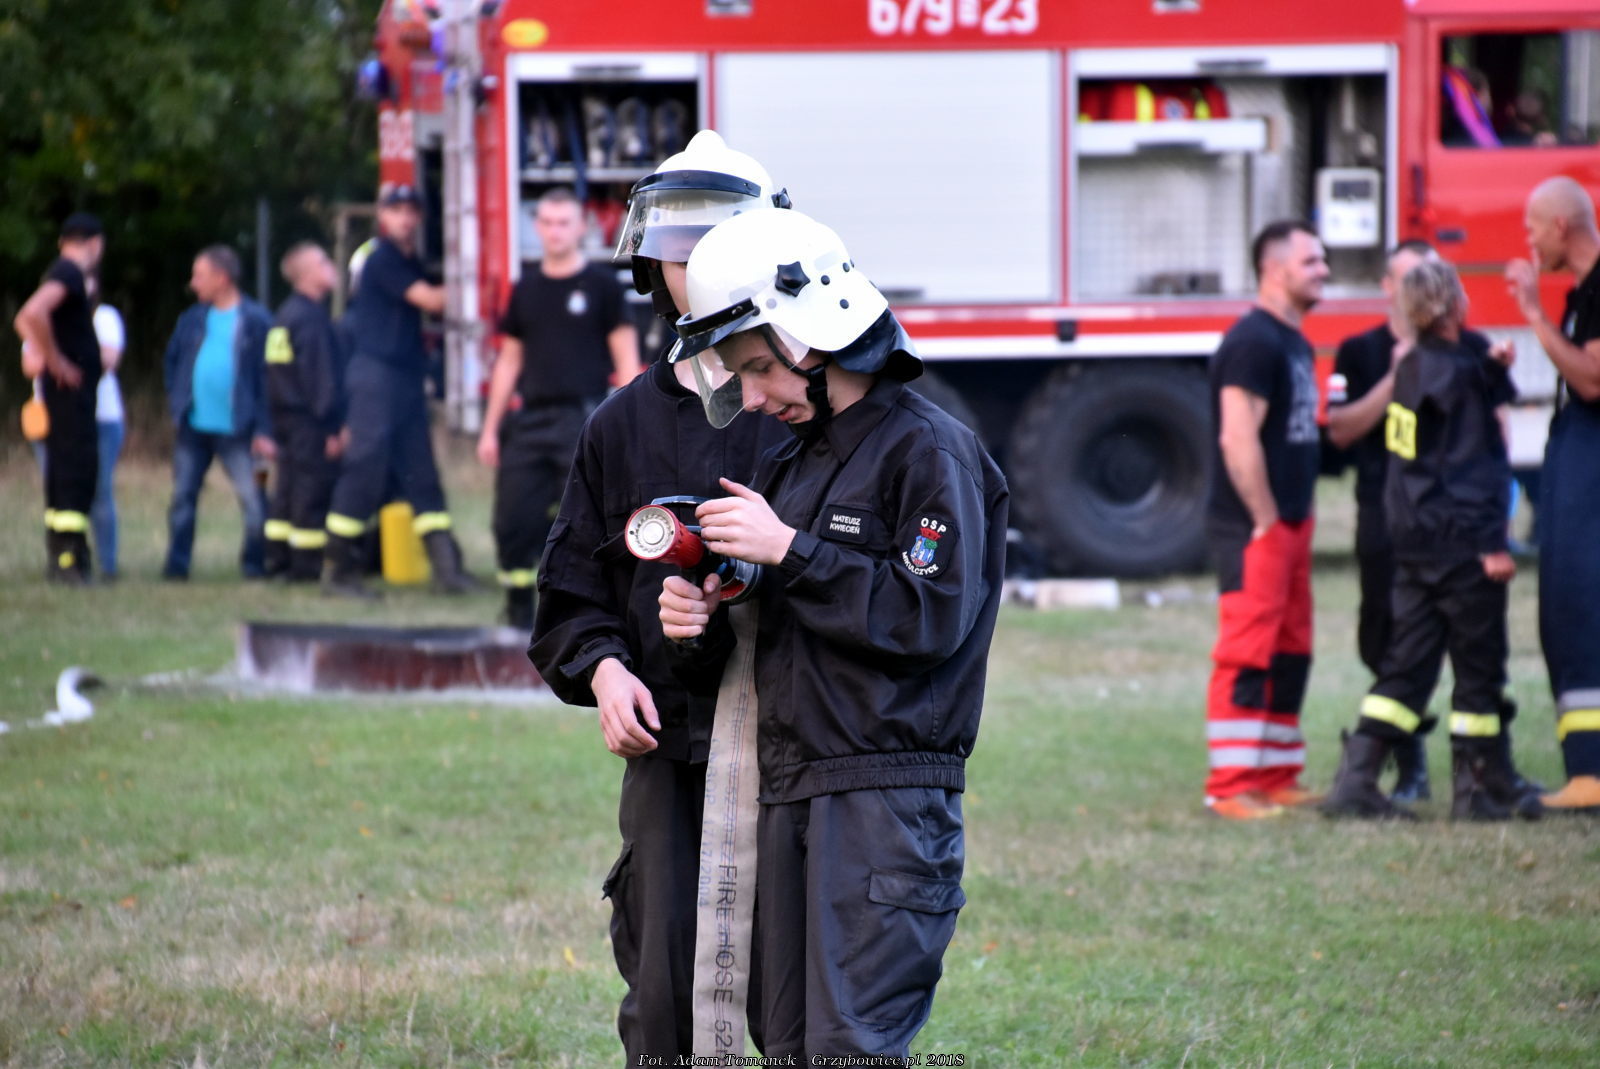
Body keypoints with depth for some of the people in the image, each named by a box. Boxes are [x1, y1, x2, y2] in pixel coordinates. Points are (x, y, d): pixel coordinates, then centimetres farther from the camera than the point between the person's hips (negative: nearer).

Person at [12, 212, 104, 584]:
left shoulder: (62, 273, 16)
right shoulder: (69, 274, -14)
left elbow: (24, 319, 31)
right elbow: (34, 314, -31)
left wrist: (37, 352, 15)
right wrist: (56, 359, -20)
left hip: (69, 390, 10)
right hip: (71, 388, -10)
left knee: (64, 469, 12)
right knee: (77, 466, -12)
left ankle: (59, 556, 17)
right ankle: (67, 557, -16)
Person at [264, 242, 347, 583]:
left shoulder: (285, 316, 15)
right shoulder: (311, 318, -14)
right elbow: (321, 376, -18)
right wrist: (333, 427, -17)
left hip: (285, 419, 10)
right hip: (310, 422, -10)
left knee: (287, 488, 12)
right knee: (313, 490, -6)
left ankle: (277, 558, 15)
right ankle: (307, 565, -5)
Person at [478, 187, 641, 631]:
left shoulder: (601, 284, 1)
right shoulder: (526, 289, 14)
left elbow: (626, 359, -1)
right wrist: (491, 427, 15)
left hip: (585, 418, -4)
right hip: (530, 420, 4)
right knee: (513, 519, 0)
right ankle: (519, 611, 11)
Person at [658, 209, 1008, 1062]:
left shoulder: (929, 452, -7)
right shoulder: (789, 463, 17)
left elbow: (932, 616, -17)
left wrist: (789, 551, -15)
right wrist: (702, 625, -1)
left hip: (886, 794, -8)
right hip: (787, 797, 8)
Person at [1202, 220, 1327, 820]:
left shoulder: (1293, 342, 17)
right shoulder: (1253, 342, -15)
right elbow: (1238, 440, -21)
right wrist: (1267, 521, -19)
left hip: (1289, 523, 10)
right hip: (1252, 527, -10)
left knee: (1290, 653, 12)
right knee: (1247, 653, -10)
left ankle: (1278, 780, 18)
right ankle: (1230, 787, -10)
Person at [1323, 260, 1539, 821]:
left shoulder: (1412, 366, 10)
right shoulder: (1459, 371, -15)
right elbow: (1470, 466, -17)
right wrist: (1490, 543, -16)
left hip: (1414, 539, 8)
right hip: (1459, 542, -8)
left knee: (1407, 663, 8)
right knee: (1479, 667, 2)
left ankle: (1355, 780, 1)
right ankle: (1483, 788, 9)